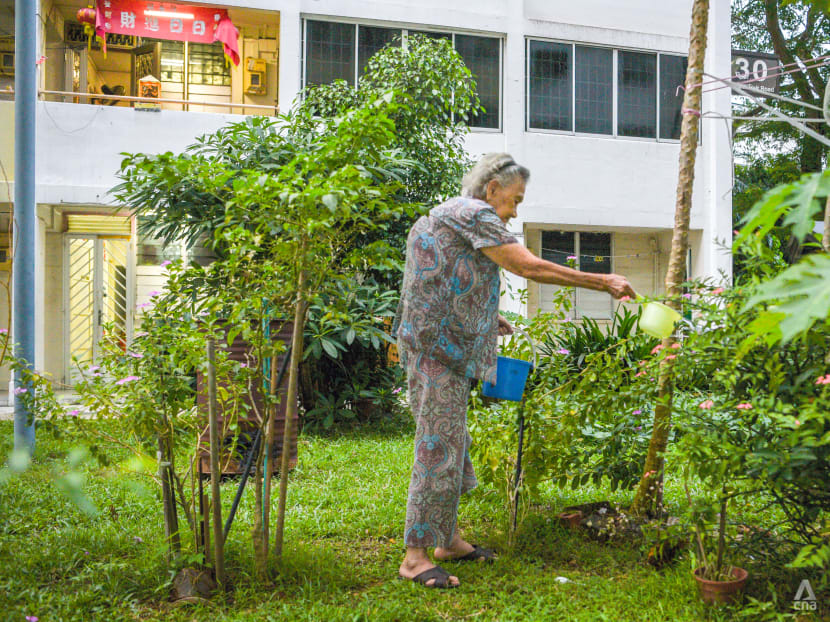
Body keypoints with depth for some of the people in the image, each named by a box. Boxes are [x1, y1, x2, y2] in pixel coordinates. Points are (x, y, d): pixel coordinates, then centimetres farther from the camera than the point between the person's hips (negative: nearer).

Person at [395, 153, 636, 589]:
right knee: (438, 449, -8)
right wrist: (604, 283, -10)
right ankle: (414, 556, -1)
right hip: (437, 350, -11)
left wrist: (485, 319, 18)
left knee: (452, 445, 15)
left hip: (445, 351, 11)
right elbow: (530, 267, -15)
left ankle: (448, 540, 25)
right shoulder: (472, 213, -9)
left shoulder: (443, 219, 22)